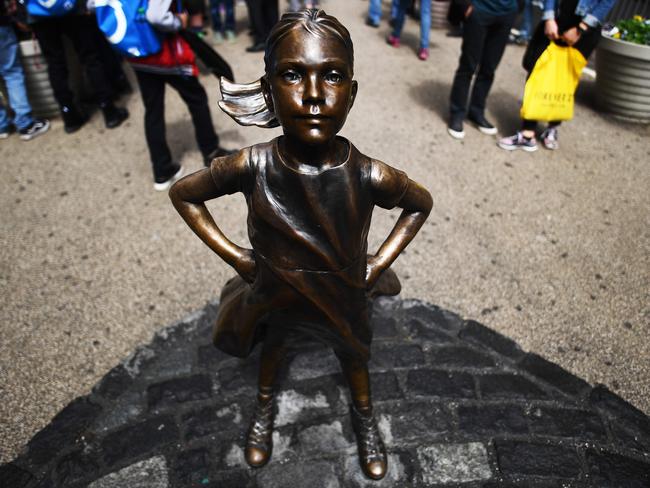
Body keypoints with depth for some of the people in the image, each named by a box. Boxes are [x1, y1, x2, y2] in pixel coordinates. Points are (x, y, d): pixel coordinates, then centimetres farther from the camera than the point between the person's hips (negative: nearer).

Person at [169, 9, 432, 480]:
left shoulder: (369, 176, -30)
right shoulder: (250, 167, -30)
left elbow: (421, 204, -7)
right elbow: (183, 194, -10)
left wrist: (378, 265, -12)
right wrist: (234, 256, -13)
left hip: (343, 299, 0)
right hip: (276, 297, 1)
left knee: (355, 355, 28)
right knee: (273, 348, 31)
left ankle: (364, 414, 62)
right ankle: (265, 405, 66)